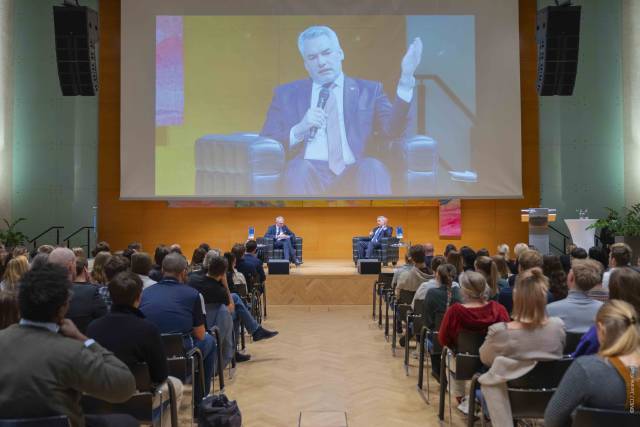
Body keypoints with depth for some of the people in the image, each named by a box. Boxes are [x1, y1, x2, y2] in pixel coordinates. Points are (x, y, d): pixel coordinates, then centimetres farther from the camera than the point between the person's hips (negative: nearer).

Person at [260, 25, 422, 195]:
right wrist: (299, 130, -8)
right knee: (299, 167, -33)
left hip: (353, 174, 1)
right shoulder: (286, 94, 18)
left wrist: (406, 80, -13)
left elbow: (393, 129, -1)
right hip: (309, 174, 0)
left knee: (372, 167, -32)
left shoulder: (368, 90, 17)